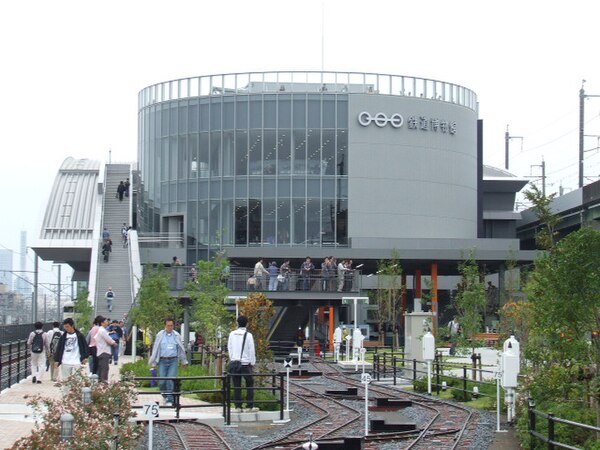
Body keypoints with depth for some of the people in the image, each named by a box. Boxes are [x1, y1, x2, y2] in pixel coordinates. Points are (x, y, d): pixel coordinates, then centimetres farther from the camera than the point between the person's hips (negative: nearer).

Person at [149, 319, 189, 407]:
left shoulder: (177, 336, 7)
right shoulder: (160, 335, 5)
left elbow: (181, 349, 18)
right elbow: (155, 349, 9)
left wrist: (184, 361, 23)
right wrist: (153, 363, 9)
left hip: (173, 361, -1)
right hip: (163, 361, 1)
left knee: (170, 380, -12)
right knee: (162, 381, -2)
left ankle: (170, 400, -8)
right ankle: (165, 396, 22)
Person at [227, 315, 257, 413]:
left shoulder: (232, 334, 4)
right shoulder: (248, 335, -7)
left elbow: (229, 348, 12)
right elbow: (251, 350, -4)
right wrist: (252, 362, 6)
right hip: (245, 363, -3)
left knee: (236, 386, 6)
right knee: (250, 384, 5)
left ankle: (237, 406, 3)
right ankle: (249, 406, 1)